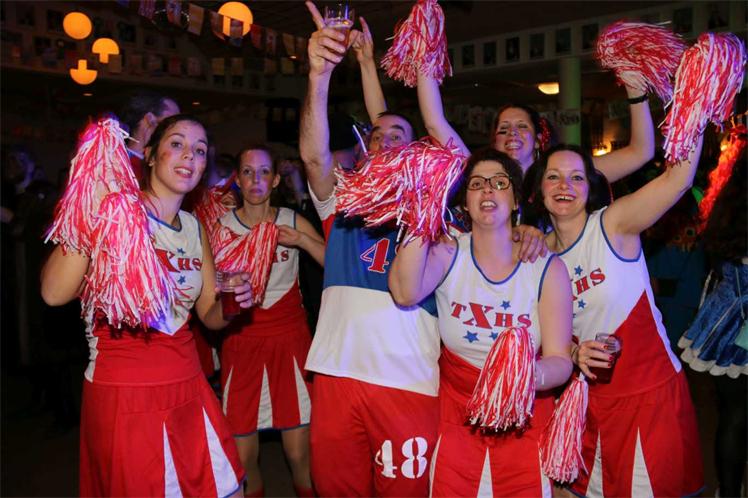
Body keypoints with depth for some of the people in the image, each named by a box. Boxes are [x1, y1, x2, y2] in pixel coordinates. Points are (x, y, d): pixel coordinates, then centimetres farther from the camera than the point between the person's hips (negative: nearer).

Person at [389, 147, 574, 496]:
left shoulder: (548, 268, -9)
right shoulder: (449, 253, -8)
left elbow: (560, 361, -13)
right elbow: (405, 293, -29)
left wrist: (534, 375, -36)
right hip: (457, 411, 0)